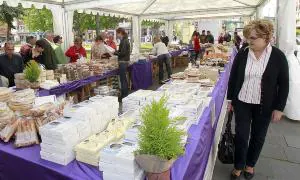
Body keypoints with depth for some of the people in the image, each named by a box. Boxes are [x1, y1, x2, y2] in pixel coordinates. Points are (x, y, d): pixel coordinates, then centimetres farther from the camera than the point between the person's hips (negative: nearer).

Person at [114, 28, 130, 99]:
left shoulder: (123, 41, -15)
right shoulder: (126, 40, 15)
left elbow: (123, 53, -20)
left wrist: (115, 53, -6)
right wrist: (117, 51, 10)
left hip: (123, 62, -10)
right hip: (125, 61, 10)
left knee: (122, 79, -4)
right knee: (124, 78, 18)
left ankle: (123, 95, 4)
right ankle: (126, 94, 28)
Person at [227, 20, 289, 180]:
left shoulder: (278, 56, -9)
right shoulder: (242, 54, -5)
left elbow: (283, 84, -4)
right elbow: (233, 77, 3)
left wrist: (279, 108, -5)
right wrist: (230, 98, 4)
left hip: (264, 106, 0)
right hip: (242, 103, 1)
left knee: (258, 137, 13)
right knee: (241, 135, 5)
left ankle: (250, 164, 36)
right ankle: (238, 166, 25)